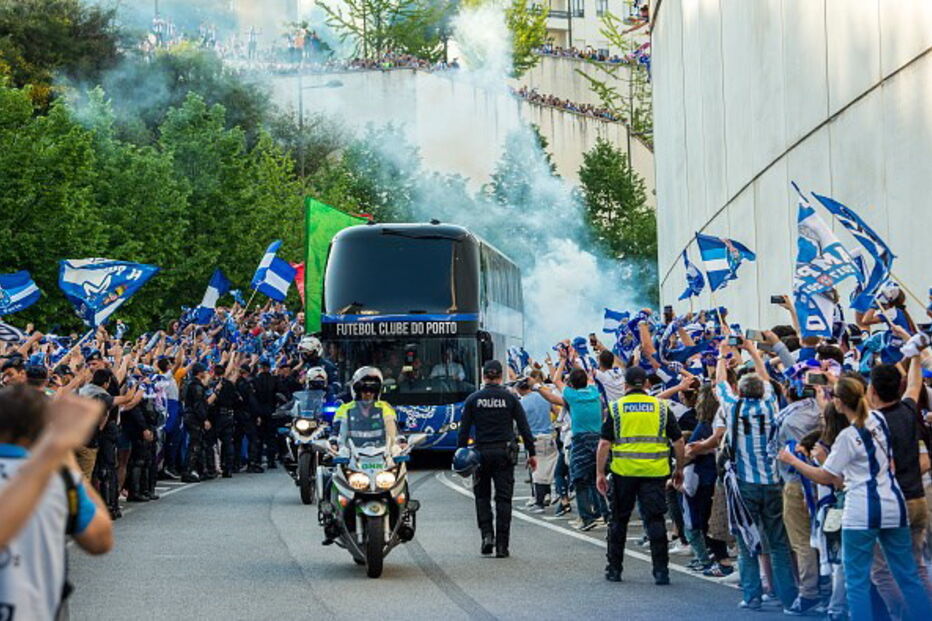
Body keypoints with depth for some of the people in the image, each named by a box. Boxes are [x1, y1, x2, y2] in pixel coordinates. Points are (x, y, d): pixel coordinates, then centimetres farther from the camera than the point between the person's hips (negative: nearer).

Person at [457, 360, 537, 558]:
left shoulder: (473, 399, 0)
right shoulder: (510, 398, 0)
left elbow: (464, 430, 0)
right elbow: (524, 428, 0)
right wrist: (532, 453, 7)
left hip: (481, 453, 0)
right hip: (505, 453, 0)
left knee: (482, 496, 15)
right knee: (503, 498, 2)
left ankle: (487, 534, -3)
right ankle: (502, 545, -2)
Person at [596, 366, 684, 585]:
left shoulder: (615, 408, 2)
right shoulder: (661, 407, 6)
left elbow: (604, 443, -2)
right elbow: (678, 441, 6)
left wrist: (600, 473, 2)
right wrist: (679, 470, 18)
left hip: (624, 471, 0)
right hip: (655, 473, 0)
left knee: (619, 520, 13)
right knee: (655, 519, 3)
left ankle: (614, 569, 19)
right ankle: (661, 570, -3)